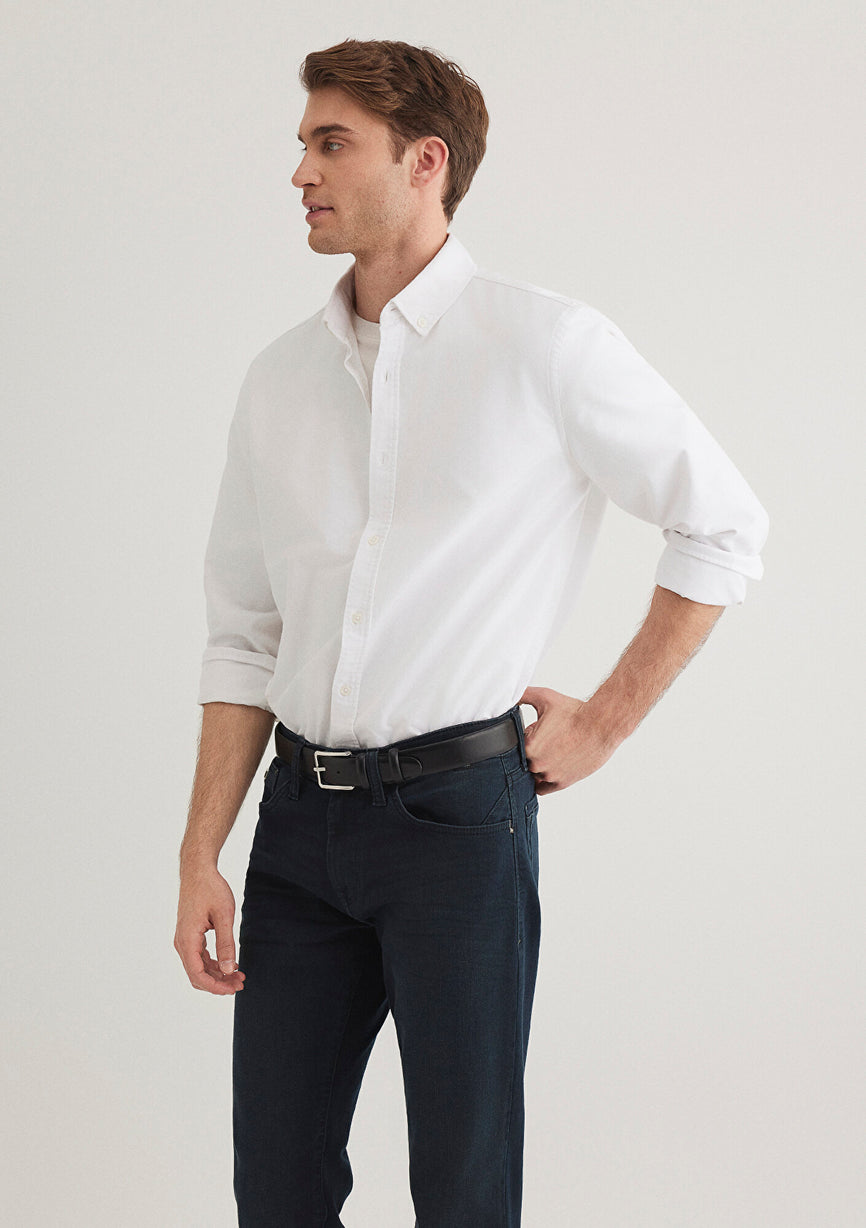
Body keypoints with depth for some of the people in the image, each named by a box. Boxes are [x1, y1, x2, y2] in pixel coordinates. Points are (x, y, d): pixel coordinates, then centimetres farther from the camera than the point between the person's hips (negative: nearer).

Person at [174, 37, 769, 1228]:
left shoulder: (544, 345, -6)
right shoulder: (280, 378, 9)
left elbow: (723, 527, 1)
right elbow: (242, 638, 11)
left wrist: (606, 721, 0)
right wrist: (201, 858, 6)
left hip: (457, 809, -5)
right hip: (300, 816, 5)